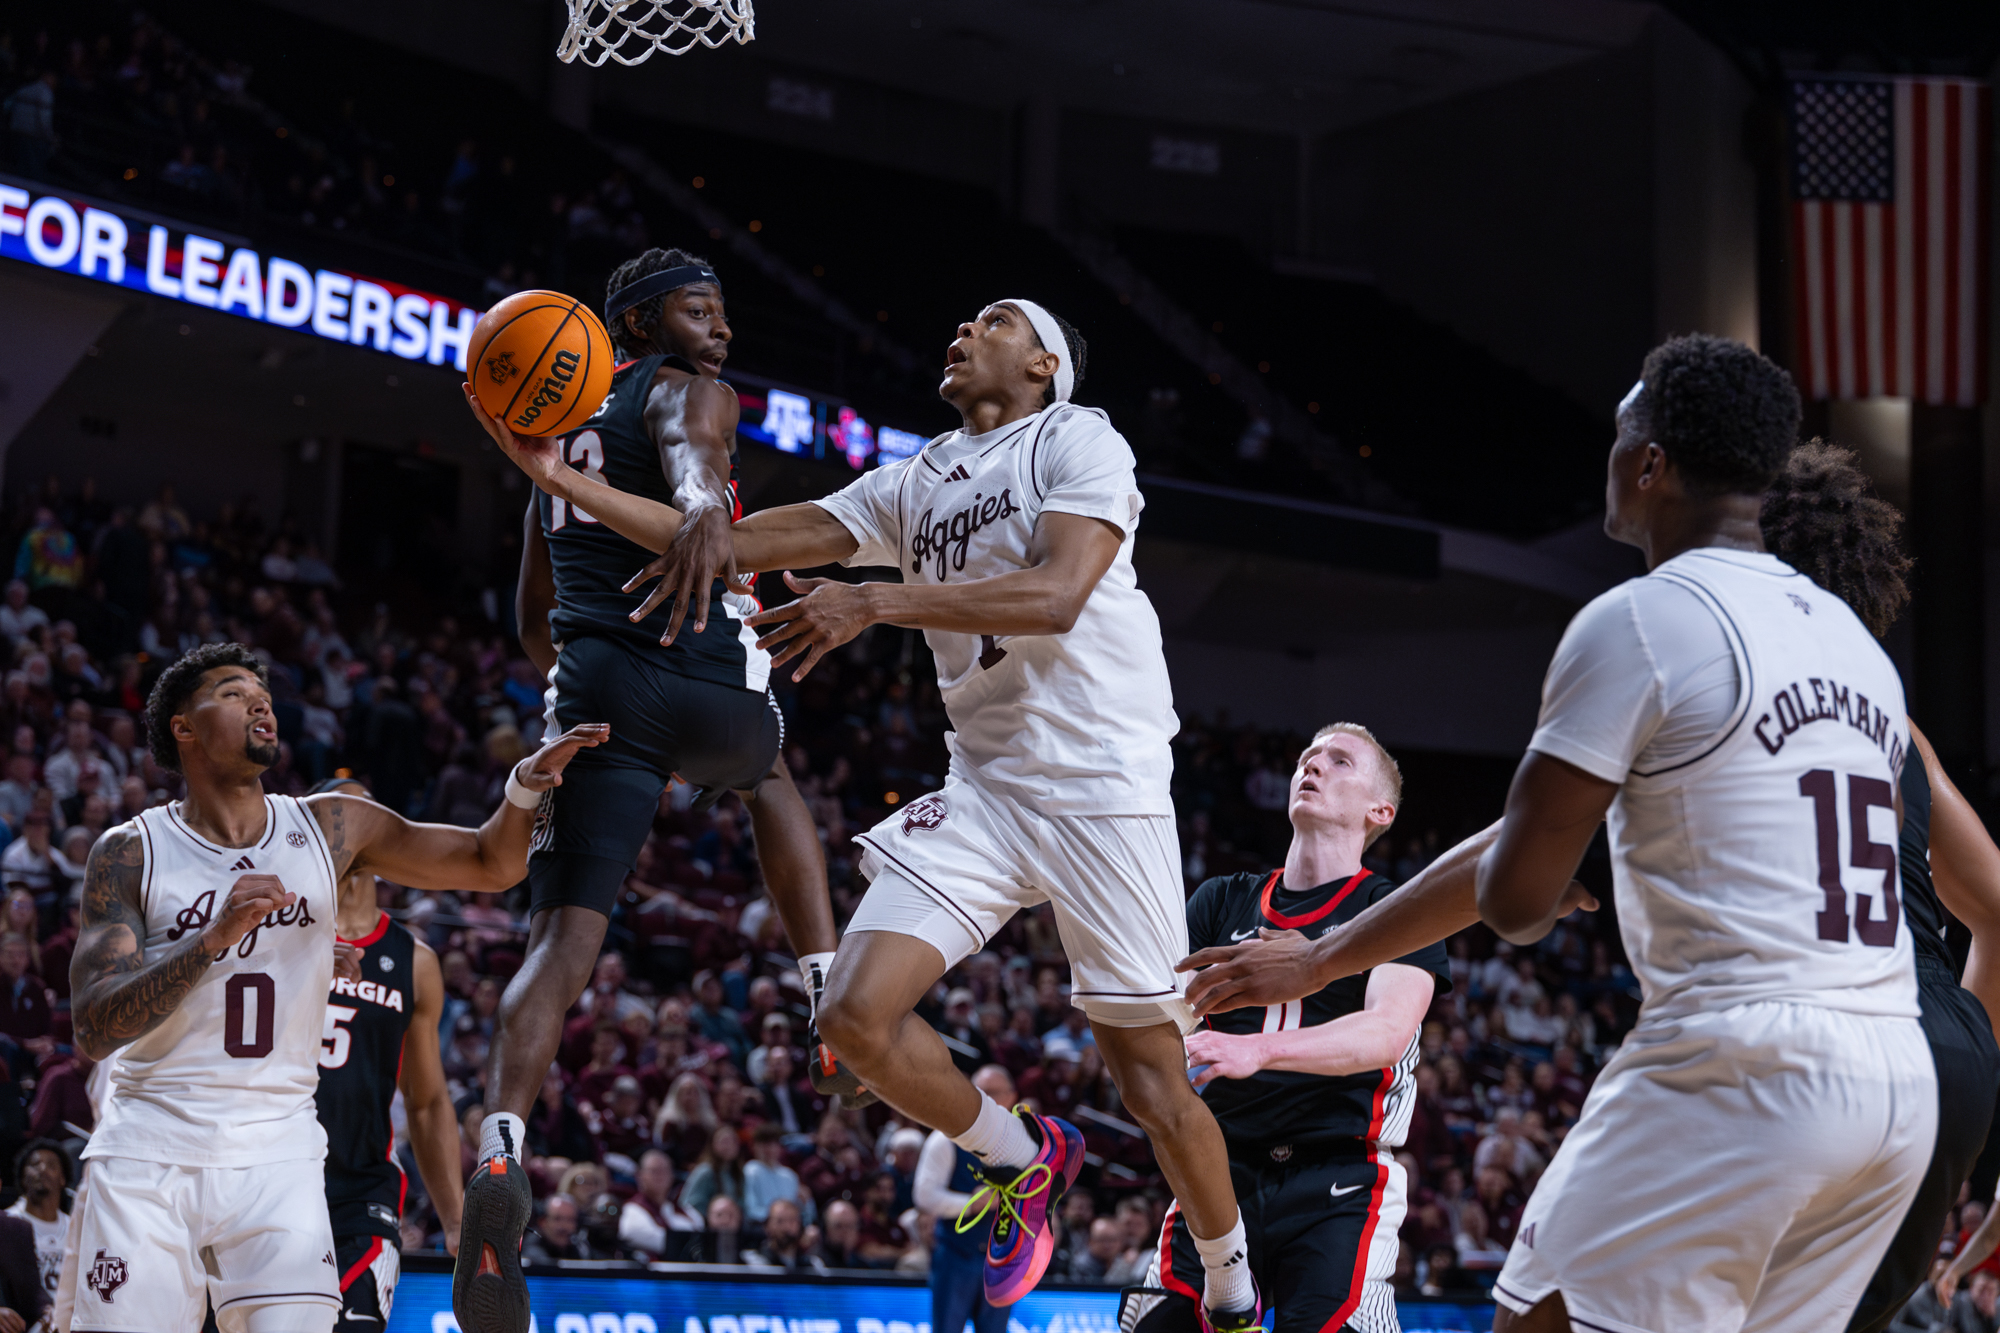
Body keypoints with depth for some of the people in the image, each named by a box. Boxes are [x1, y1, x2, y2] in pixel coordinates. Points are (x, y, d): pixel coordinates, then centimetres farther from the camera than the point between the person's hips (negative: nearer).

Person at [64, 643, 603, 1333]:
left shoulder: (329, 827, 6)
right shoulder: (129, 853, -3)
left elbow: (492, 864, 12)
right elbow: (93, 1029, -12)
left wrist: (524, 788, -10)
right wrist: (214, 937, -25)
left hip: (277, 1153, 2)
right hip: (150, 1149, -2)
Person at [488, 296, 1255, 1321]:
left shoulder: (1078, 441, -1)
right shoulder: (911, 484, 17)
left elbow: (1058, 595, -18)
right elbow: (745, 542, 11)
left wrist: (877, 601, -25)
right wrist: (560, 479, 3)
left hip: (1101, 786, -6)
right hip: (981, 787, 6)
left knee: (1151, 1076, -2)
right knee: (858, 1014, -13)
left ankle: (1231, 1297, 20)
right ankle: (1023, 1157, 14)